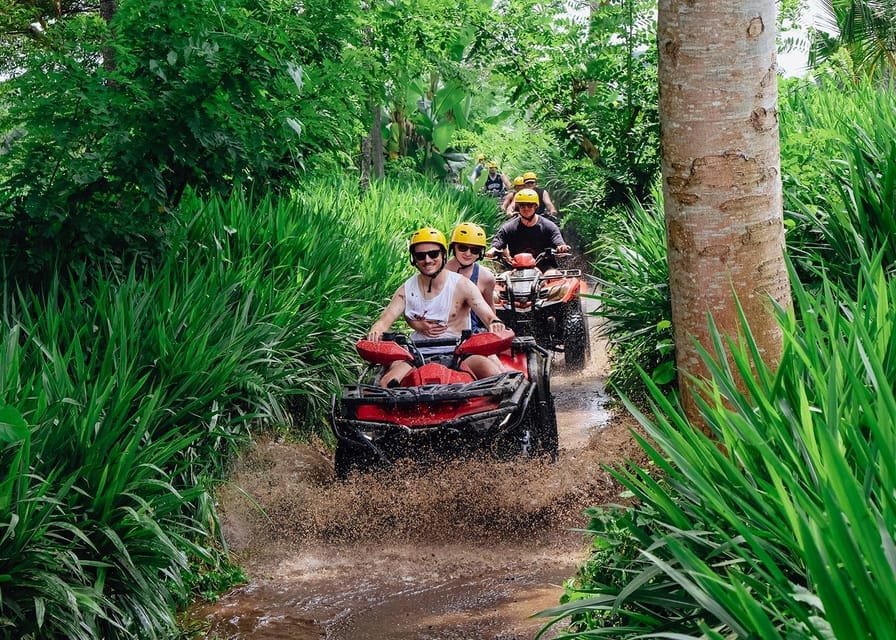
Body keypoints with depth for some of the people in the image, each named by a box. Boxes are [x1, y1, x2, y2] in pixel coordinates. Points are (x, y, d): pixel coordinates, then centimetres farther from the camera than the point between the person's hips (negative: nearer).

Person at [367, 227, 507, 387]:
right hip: (419, 355, 1)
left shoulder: (461, 285, -2)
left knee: (494, 373, -29)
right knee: (387, 383, -27)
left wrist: (495, 324, -36)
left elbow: (488, 315, -10)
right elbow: (385, 319, -1)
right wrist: (375, 332, -27)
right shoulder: (406, 289, 6)